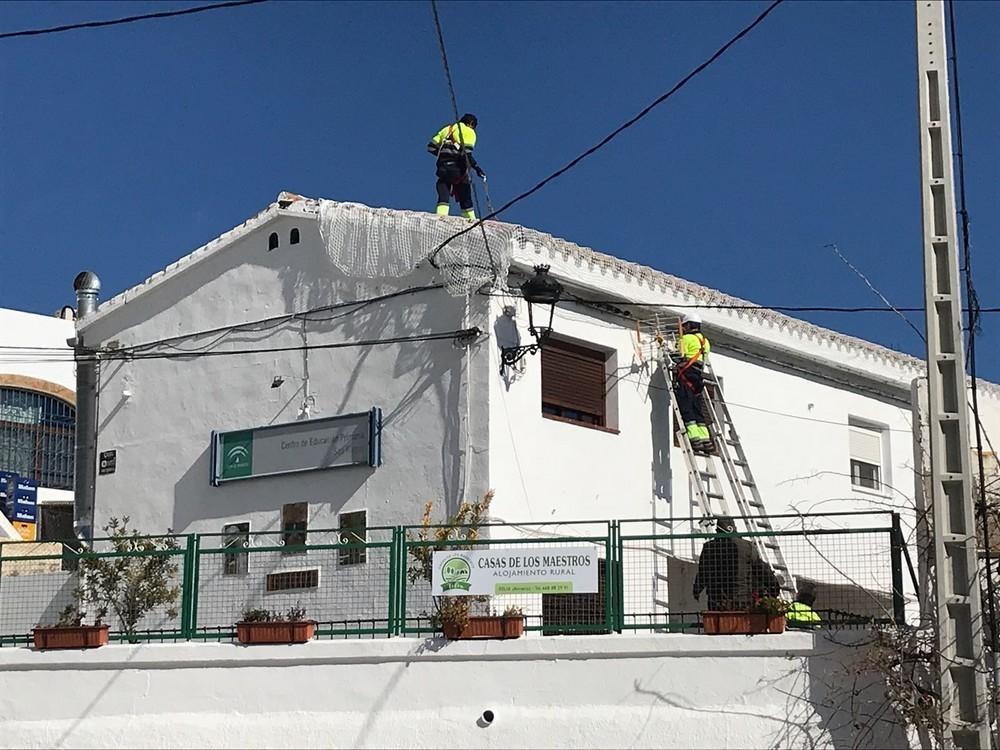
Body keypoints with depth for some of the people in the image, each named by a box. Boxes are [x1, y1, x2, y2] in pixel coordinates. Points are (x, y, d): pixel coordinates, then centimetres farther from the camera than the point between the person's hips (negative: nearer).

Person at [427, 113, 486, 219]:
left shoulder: (446, 129, 21)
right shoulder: (469, 132, 5)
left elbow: (431, 147, 14)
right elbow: (466, 152, -12)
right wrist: (476, 167, -10)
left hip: (443, 168, 3)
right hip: (458, 169, -3)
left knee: (443, 197, -4)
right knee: (465, 200, 8)